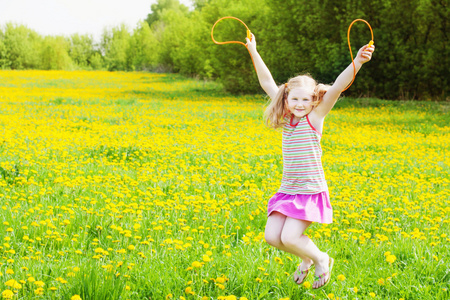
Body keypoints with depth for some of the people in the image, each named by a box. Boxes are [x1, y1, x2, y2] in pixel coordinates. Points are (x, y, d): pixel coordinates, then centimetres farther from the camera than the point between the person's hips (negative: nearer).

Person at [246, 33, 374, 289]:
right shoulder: (286, 119, 6)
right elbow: (267, 83, 10)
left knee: (289, 237, -15)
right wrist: (253, 52, 10)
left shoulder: (314, 118, -8)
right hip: (288, 191, 6)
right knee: (272, 237, -2)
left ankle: (321, 259, 14)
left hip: (311, 192, -6)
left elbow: (337, 87, -21)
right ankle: (307, 258, 25)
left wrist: (358, 62, -33)